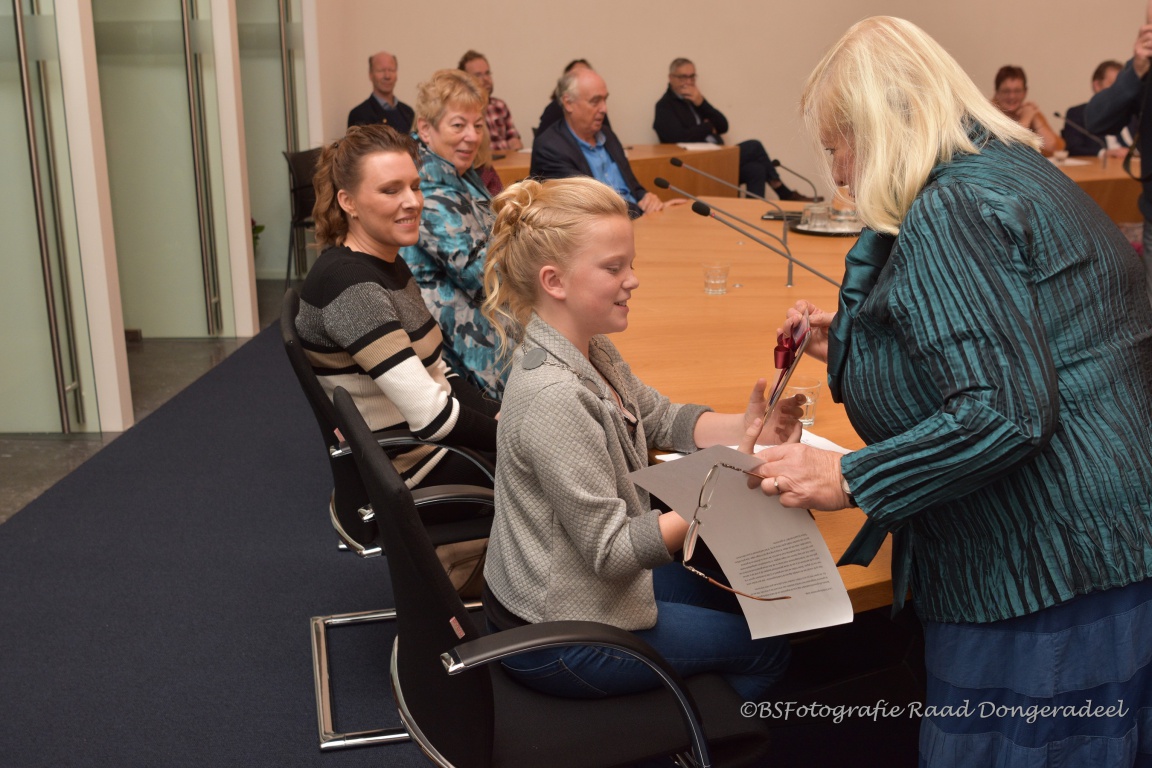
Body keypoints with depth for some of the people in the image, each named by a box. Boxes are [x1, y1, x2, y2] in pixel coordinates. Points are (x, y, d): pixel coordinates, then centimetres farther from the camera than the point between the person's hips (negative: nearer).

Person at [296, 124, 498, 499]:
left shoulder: (390, 264, 5)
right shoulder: (350, 284, -24)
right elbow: (432, 416, -29)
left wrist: (501, 417, -4)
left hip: (434, 442, 9)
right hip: (406, 475, -9)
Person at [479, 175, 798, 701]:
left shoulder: (591, 352, -3)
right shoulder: (553, 399, -32)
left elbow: (663, 419, 8)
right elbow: (610, 549, -28)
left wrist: (742, 430, -11)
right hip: (555, 642, -9)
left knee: (735, 599, 24)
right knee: (766, 648, 7)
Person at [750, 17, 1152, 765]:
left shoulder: (951, 209, -18)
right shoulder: (1010, 170, 14)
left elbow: (1005, 414, -26)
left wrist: (849, 479, -19)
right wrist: (850, 345, 17)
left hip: (1050, 577, -10)